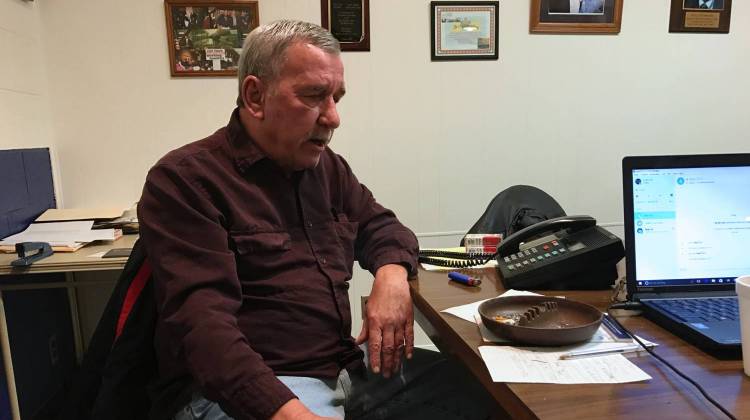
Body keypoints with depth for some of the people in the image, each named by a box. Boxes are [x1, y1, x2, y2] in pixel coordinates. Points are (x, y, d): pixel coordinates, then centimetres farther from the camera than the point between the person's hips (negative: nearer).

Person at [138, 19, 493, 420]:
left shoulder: (327, 167, 12)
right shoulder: (184, 180, -12)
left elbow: (379, 224, 20)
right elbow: (203, 319, -22)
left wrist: (392, 272, -4)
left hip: (344, 366, 7)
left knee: (474, 384, 3)